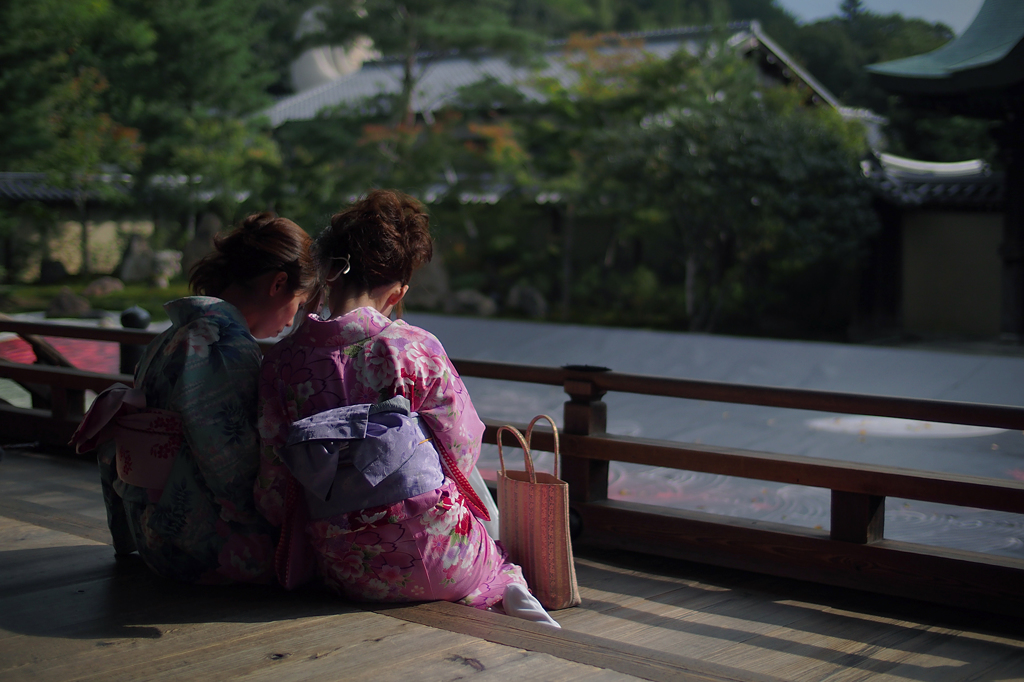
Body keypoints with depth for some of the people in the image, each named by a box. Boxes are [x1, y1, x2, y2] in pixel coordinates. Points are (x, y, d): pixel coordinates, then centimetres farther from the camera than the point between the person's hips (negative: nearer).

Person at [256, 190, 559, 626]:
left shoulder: (280, 363, -6)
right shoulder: (417, 348, -11)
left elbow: (274, 494, -3)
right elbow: (462, 452, 0)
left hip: (345, 573, 2)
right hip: (433, 561, -2)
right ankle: (507, 589, 1)